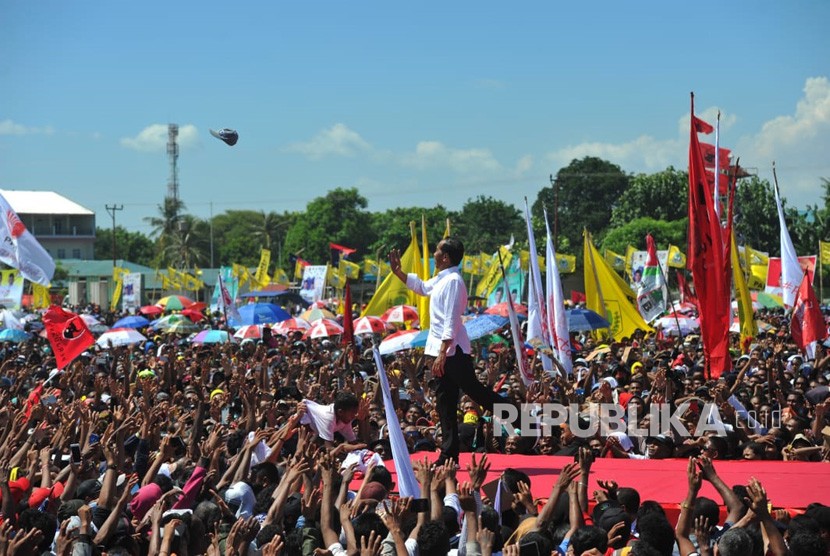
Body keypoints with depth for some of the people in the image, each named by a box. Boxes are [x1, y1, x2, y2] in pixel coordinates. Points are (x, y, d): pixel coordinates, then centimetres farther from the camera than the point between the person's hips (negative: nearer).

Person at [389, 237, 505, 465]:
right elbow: (421, 287, 35)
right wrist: (397, 271, 31)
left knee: (474, 391, -4)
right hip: (443, 351, 10)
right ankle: (449, 454, 14)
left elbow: (451, 322, -24)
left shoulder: (453, 281, -18)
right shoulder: (441, 280, 11)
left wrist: (442, 354, -27)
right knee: (445, 399, 10)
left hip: (453, 350, -10)